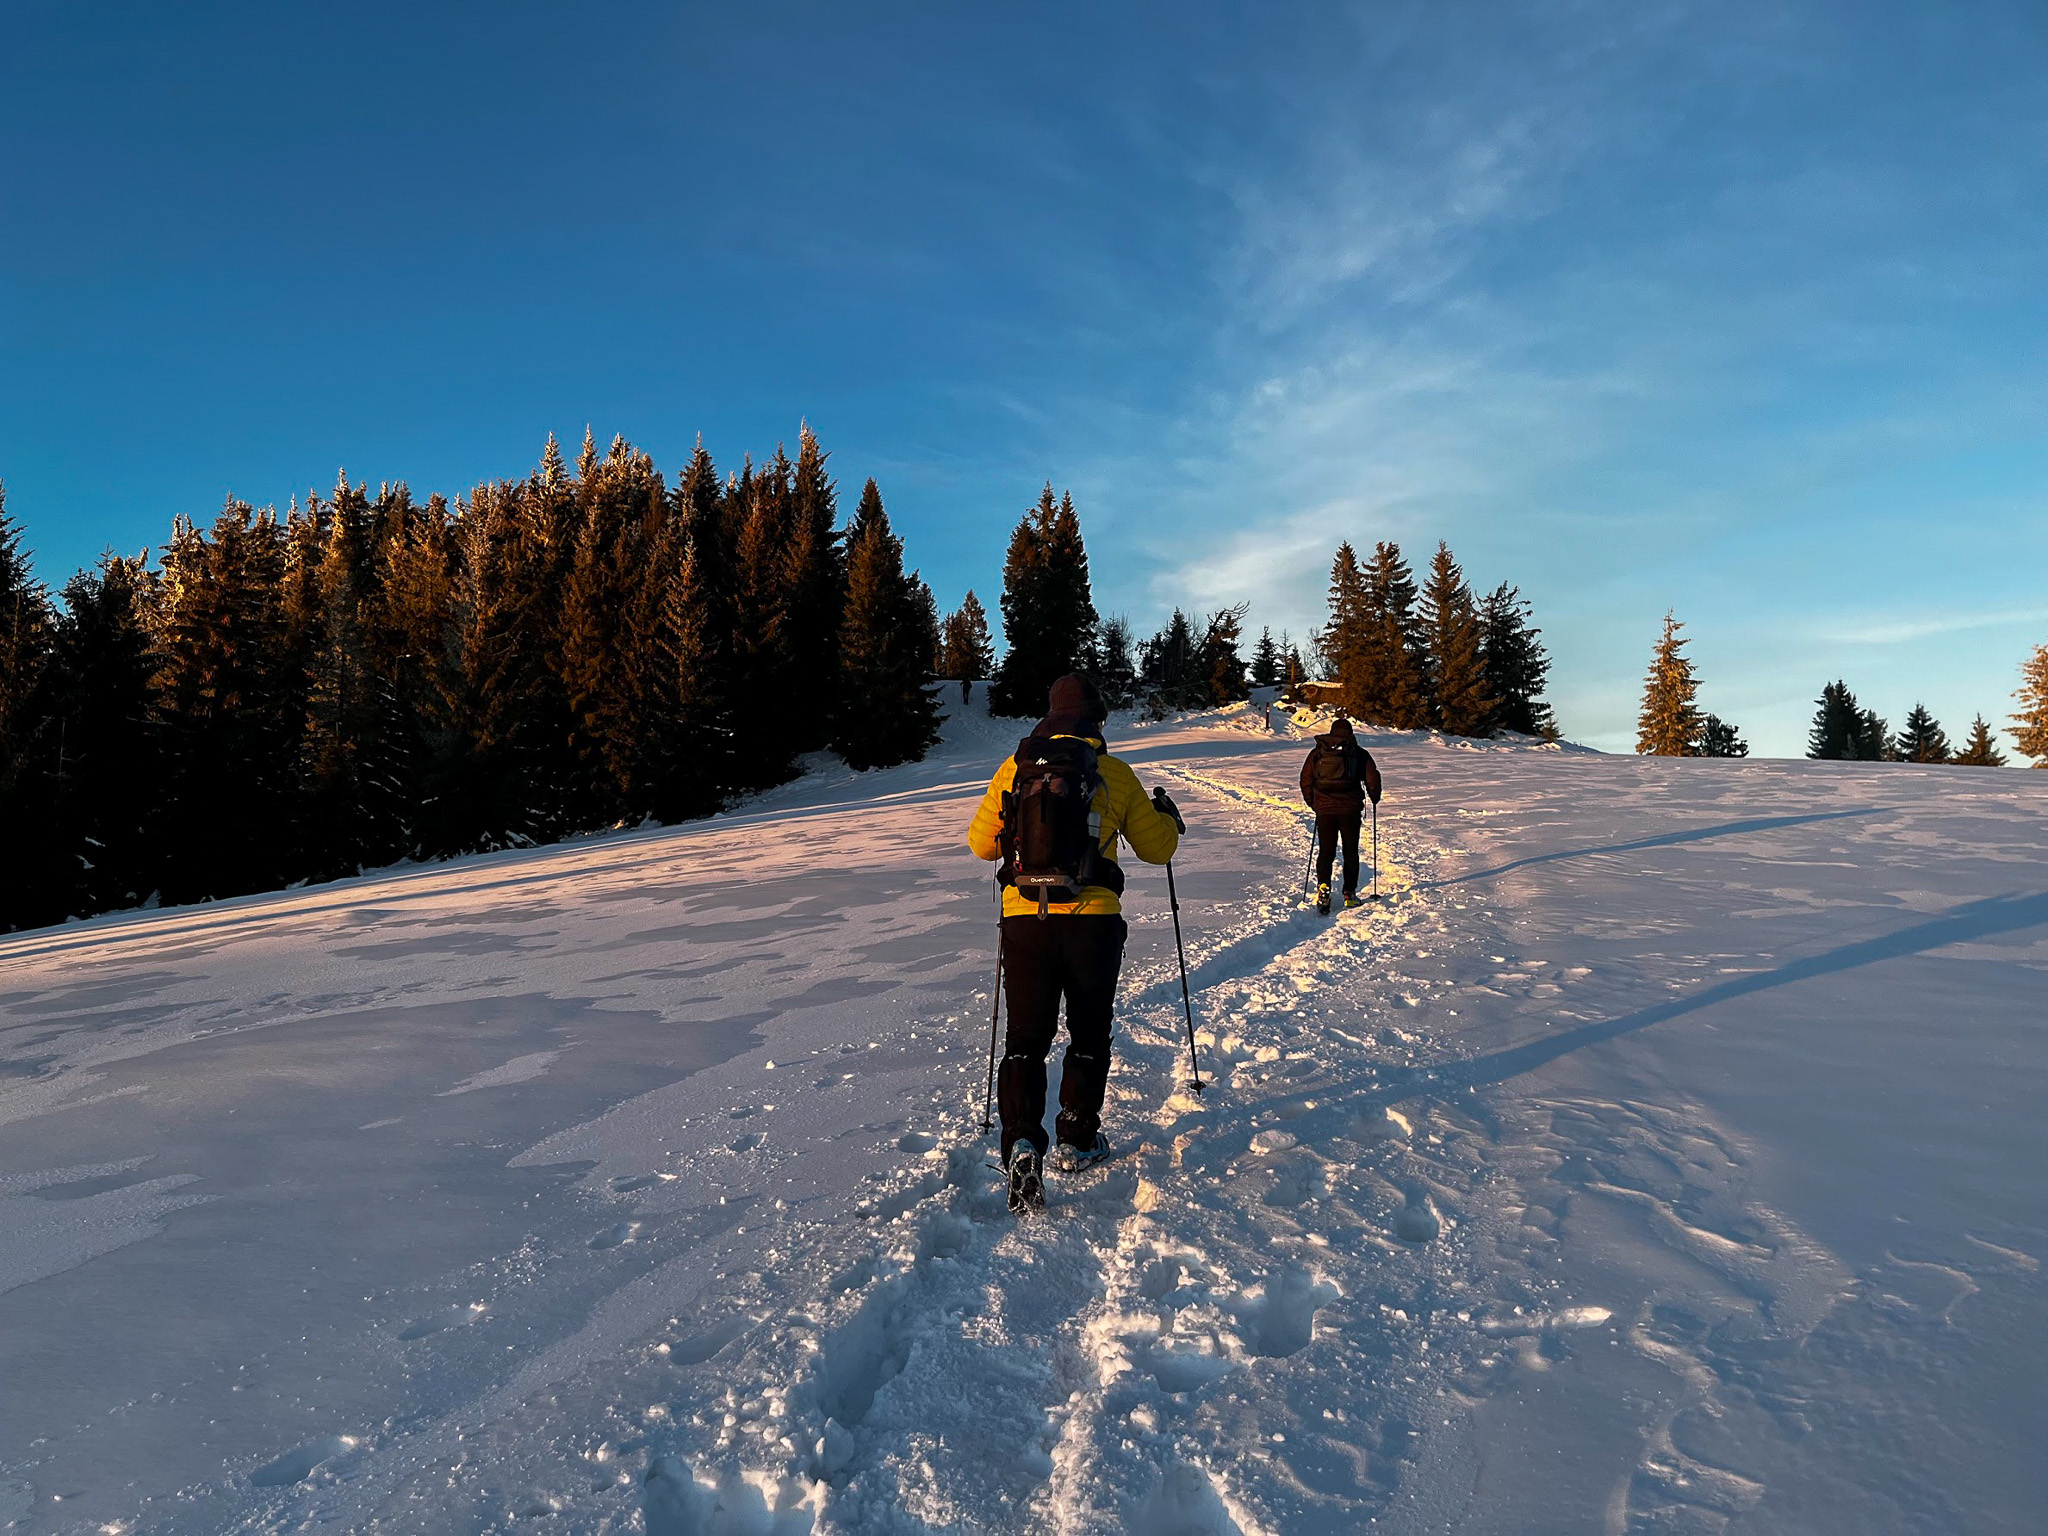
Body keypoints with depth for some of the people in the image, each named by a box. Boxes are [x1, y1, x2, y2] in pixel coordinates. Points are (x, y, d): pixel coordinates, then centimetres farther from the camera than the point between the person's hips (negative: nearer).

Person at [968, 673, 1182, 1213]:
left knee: (1025, 1037, 7)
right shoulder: (1114, 773, -1)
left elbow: (981, 844, 11)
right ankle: (1077, 1142, 25)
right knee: (1088, 1035, 18)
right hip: (1093, 922, -1)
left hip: (1025, 920, 1)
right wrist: (1167, 815, 29)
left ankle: (1022, 1144, -10)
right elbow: (1157, 847, 8)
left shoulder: (1013, 769, 2)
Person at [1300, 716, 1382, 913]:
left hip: (1324, 809, 1)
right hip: (1350, 809, -1)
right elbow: (1373, 778, 1)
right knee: (1350, 852, 10)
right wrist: (1374, 798, 20)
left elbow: (1305, 780, 10)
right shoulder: (1359, 753, 3)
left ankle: (1323, 885, -15)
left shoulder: (1318, 752, 8)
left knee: (1325, 851, 7)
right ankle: (1349, 893, 10)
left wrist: (1313, 803, 22)